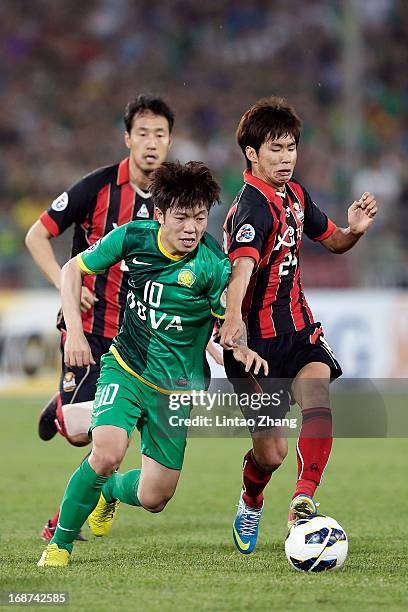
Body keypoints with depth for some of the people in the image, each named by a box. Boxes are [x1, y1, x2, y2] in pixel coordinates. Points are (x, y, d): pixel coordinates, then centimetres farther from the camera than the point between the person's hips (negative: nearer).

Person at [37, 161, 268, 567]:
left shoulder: (213, 266, -19)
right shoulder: (133, 237, -12)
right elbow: (73, 269, 1)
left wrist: (241, 349, -32)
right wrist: (74, 331, -10)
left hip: (177, 388, 0)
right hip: (126, 368, 0)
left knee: (152, 499, 3)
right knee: (107, 453, -27)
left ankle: (110, 491, 40)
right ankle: (61, 542, -5)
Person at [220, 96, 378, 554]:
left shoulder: (295, 195, 7)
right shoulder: (253, 205, -19)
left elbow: (331, 241, 23)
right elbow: (243, 263, -37)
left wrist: (354, 230, -2)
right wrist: (233, 316, -56)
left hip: (296, 328, 6)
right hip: (255, 337, -6)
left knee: (316, 396, -26)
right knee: (271, 449, 1)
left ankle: (304, 500, -31)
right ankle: (250, 502, 35)